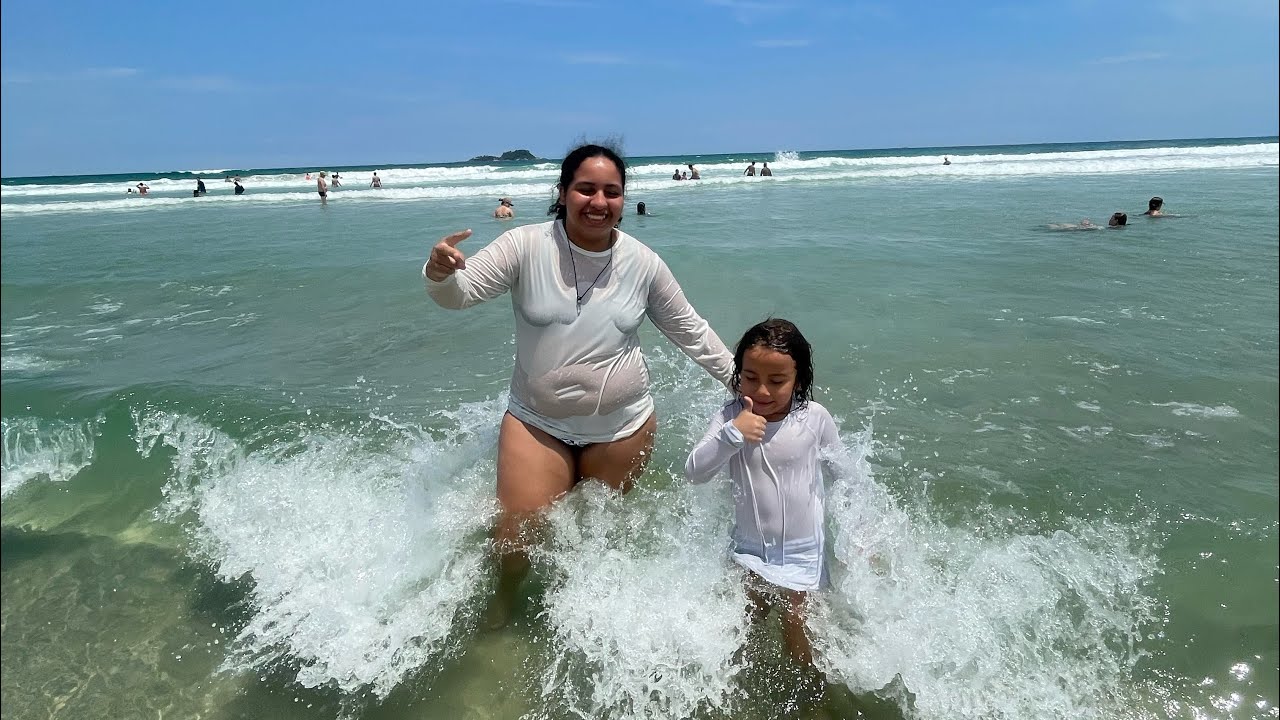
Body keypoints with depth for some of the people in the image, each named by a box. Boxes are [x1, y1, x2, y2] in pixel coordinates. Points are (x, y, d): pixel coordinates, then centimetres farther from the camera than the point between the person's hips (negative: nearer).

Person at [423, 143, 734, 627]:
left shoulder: (643, 263, -7)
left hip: (623, 424, 1)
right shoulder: (526, 246, -12)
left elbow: (691, 331, 4)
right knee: (518, 531, -3)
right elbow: (460, 292, -15)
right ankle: (505, 595, 34)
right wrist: (439, 273, -39)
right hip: (537, 420, -1)